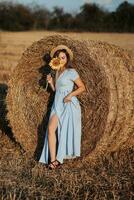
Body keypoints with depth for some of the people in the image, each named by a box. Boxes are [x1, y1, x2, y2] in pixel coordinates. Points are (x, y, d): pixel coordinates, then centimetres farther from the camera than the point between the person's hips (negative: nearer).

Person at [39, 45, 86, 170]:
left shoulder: (71, 72, -7)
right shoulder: (56, 72, 14)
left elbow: (82, 87, -6)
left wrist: (70, 94, -18)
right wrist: (50, 82, 2)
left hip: (69, 104, -6)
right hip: (57, 103, 6)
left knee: (66, 131, -6)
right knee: (51, 128, -10)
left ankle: (59, 158, 6)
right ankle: (53, 159, -11)